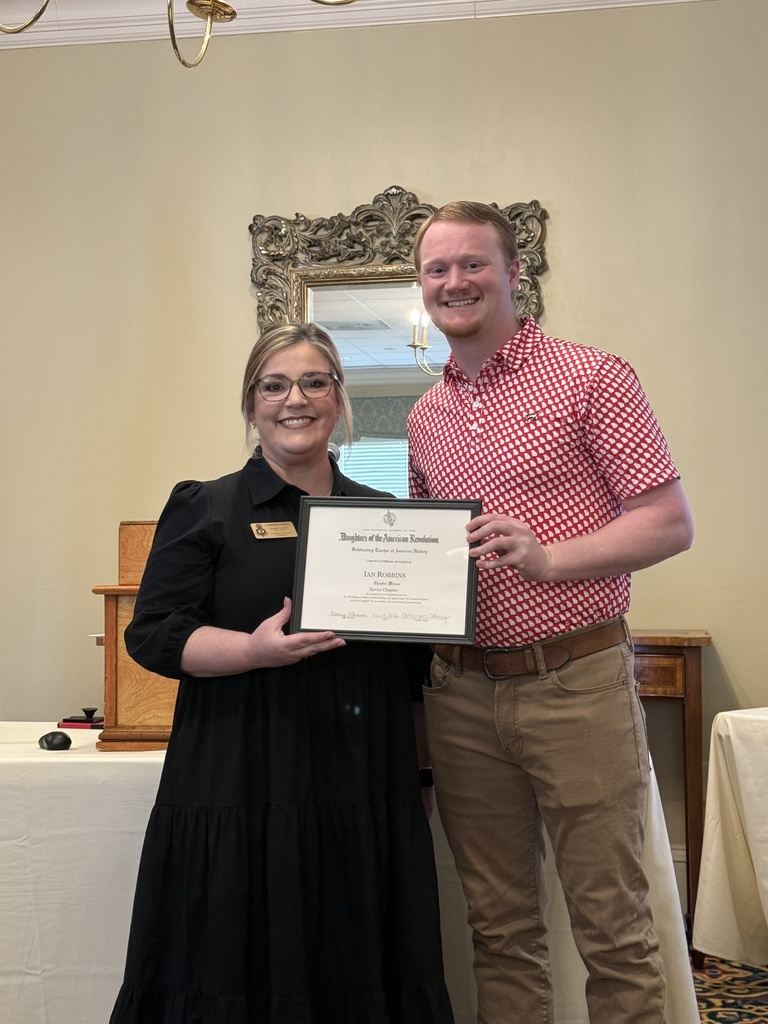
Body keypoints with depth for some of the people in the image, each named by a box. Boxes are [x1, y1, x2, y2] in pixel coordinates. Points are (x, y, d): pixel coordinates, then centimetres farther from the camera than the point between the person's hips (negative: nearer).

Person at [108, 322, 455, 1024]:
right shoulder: (206, 509, 4)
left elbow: (418, 653, 23)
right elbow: (152, 633, -4)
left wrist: (441, 616, 2)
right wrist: (254, 650, -19)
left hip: (365, 789, 4)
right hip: (246, 789, -3)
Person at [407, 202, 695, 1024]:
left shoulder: (590, 377, -4)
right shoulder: (425, 417, 13)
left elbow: (671, 523, -8)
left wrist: (549, 558, -20)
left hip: (575, 685, -5)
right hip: (462, 694, 5)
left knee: (612, 930, 3)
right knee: (499, 928, 14)